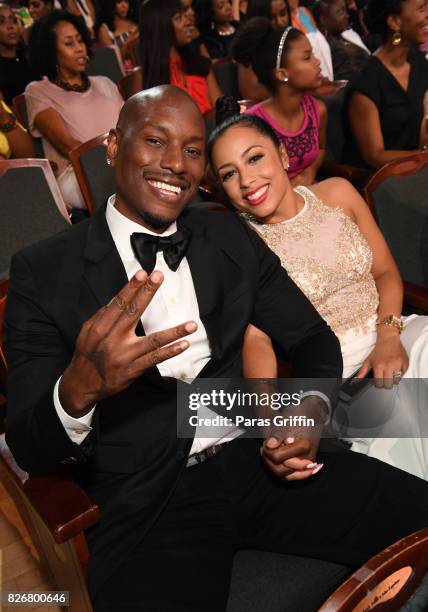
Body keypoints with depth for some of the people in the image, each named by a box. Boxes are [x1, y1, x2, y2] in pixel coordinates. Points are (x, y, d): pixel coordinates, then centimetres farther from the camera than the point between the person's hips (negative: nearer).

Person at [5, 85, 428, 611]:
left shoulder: (232, 237, 8)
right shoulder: (44, 271, -4)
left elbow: (313, 338, 13)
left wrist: (313, 408, -9)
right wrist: (78, 388, -29)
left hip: (257, 459, 4)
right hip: (146, 503, -3)